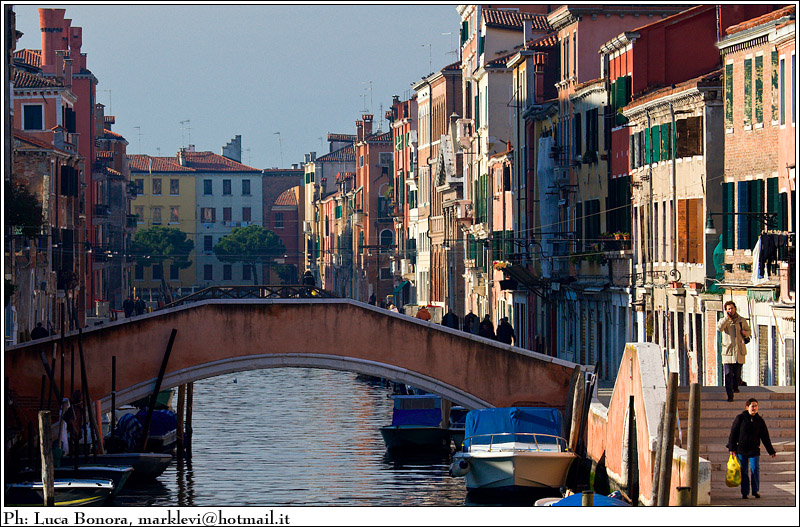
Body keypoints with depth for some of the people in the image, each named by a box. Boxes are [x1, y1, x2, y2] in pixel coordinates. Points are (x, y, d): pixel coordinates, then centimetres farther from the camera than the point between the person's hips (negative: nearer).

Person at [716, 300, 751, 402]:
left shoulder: (742, 320, 9)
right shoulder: (723, 320, 2)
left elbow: (748, 330, 24)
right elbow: (719, 328, -19)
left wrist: (745, 333, 1)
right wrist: (727, 317, -18)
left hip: (739, 351, 2)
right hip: (728, 351, -2)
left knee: (737, 373, 8)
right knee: (728, 374, -9)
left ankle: (736, 386, 36)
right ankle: (730, 395, -9)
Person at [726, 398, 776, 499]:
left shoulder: (759, 420, 6)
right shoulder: (740, 418, -2)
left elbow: (765, 437, 11)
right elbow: (733, 433, 0)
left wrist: (771, 451, 12)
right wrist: (732, 448, -5)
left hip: (754, 449, 1)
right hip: (741, 449, -1)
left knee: (755, 469, -7)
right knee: (744, 471, 1)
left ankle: (755, 491, 4)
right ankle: (744, 493, 9)